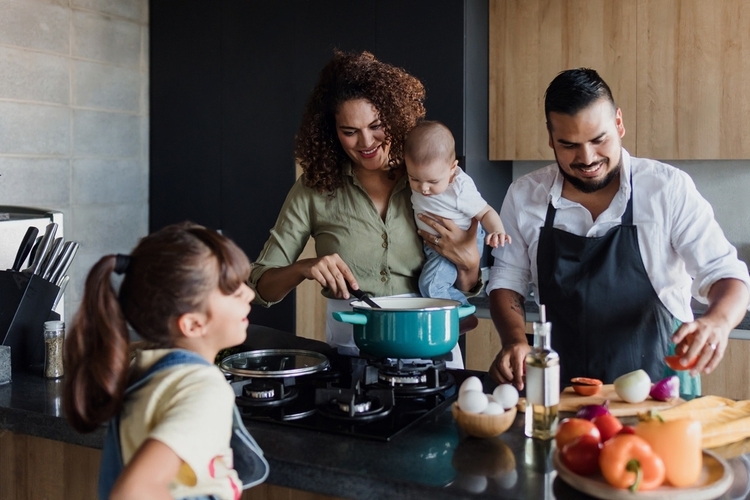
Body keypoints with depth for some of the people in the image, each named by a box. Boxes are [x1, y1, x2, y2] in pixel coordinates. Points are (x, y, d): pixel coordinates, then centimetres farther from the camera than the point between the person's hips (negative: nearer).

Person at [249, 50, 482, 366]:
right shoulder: (314, 190, 1)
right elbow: (260, 286, 2)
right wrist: (304, 269, -17)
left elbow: (462, 293, 12)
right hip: (350, 349, -1)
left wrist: (468, 263, -9)